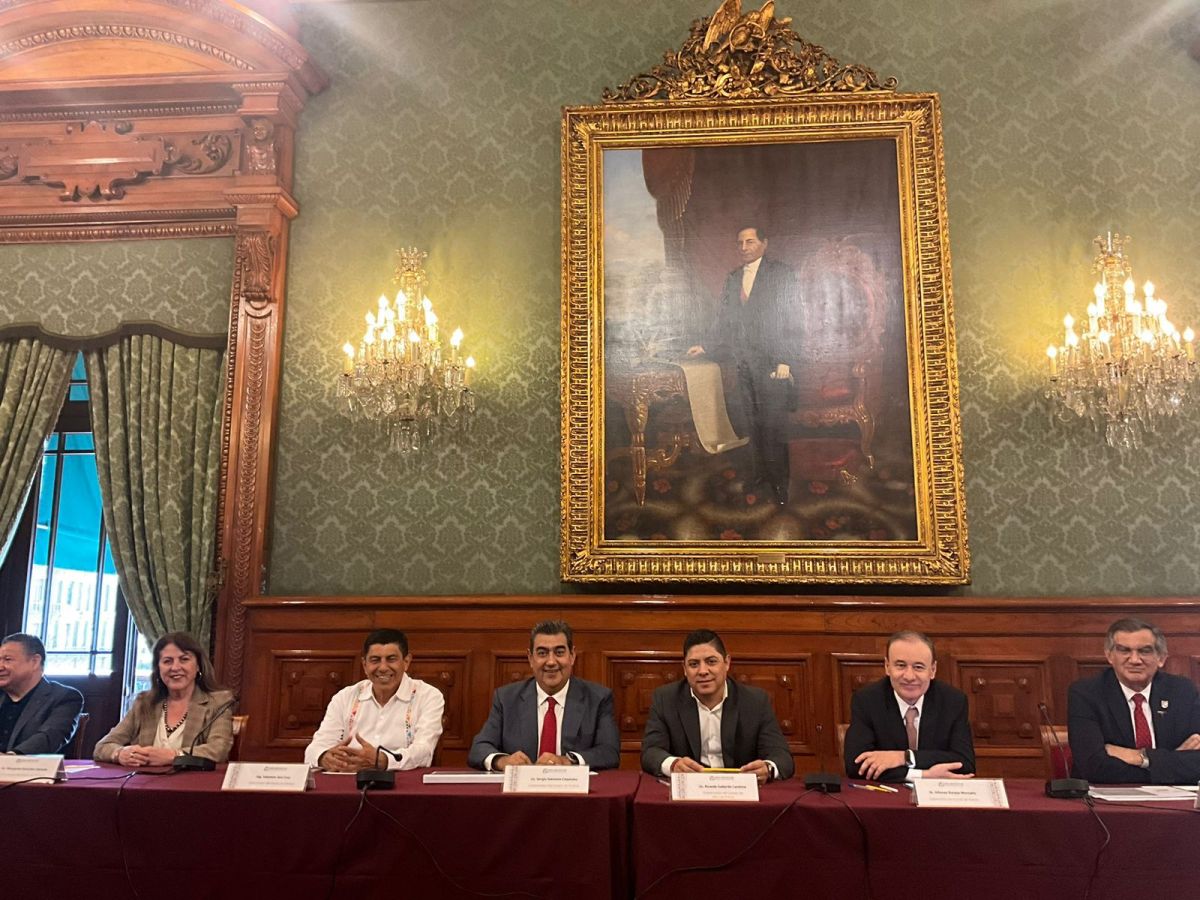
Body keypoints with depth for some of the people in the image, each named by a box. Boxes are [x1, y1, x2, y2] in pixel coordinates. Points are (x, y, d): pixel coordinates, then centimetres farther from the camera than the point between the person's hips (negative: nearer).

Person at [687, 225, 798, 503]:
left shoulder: (782, 273, 1)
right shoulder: (733, 278, 17)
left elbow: (790, 319, -5)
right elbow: (723, 318, 21)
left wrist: (784, 360, -12)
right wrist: (705, 345, 9)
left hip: (772, 362, -5)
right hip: (742, 362, 5)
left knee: (773, 424, -6)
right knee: (751, 422, 6)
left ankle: (779, 480, 3)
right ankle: (761, 471, 16)